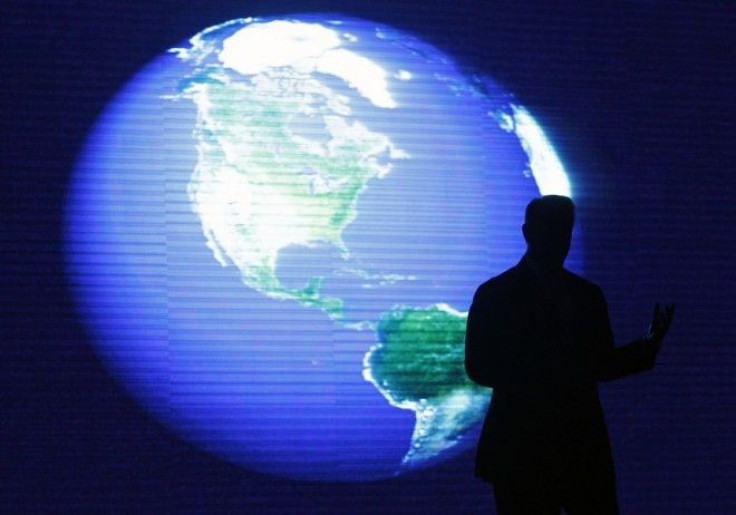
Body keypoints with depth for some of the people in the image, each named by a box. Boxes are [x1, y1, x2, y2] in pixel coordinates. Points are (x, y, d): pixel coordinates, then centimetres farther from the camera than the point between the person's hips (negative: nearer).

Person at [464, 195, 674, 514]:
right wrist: (539, 374, -19)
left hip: (585, 447, 4)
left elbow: (602, 365, 15)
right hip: (522, 449, -4)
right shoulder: (496, 295, -1)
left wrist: (650, 344, -1)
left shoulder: (588, 295, 13)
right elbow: (478, 368, -6)